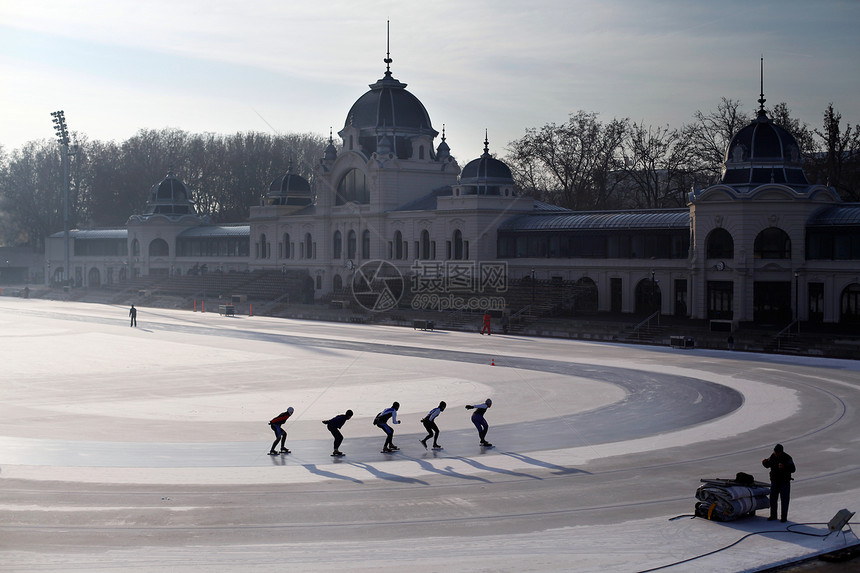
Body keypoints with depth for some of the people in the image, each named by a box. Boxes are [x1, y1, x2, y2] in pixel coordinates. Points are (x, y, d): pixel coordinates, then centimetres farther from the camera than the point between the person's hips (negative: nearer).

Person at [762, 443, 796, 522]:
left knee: (784, 501, 3)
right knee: (772, 499, 10)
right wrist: (765, 462, -11)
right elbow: (768, 465, 12)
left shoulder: (787, 458, -16)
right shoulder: (773, 456, -1)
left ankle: (784, 517, 13)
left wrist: (784, 467, -42)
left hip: (784, 483, -5)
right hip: (774, 482, 5)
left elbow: (793, 469, -25)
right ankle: (773, 516, 23)